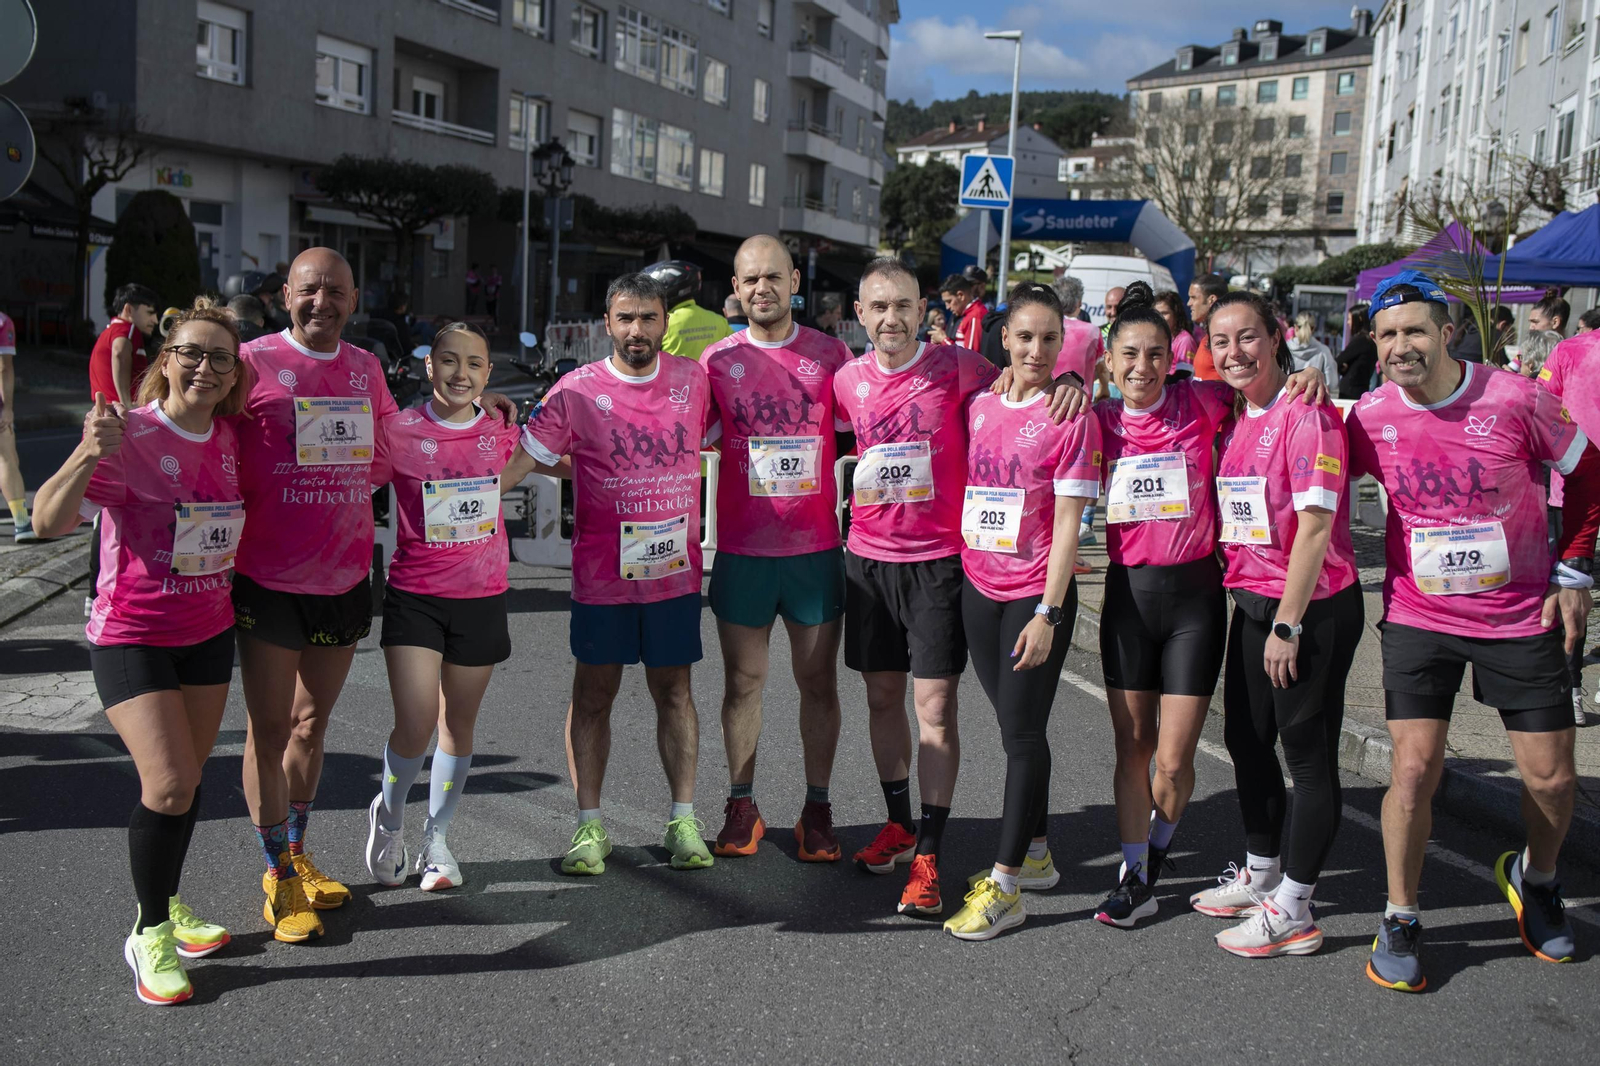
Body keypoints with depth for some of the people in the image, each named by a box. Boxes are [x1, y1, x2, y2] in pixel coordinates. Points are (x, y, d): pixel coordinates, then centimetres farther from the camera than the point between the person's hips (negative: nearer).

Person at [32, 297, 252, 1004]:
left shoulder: (230, 438, 0)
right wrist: (90, 454, -42)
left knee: (187, 779, 13)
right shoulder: (130, 435, -17)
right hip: (131, 635, -6)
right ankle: (148, 937, 6)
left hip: (209, 632, 6)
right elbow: (49, 522, -28)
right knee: (168, 785, -13)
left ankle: (166, 907, 32)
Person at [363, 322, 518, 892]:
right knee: (415, 726, -10)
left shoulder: (499, 432, 1)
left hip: (482, 598, 3)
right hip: (415, 595, -3)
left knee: (459, 723, 13)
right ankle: (389, 814, 22)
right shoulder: (399, 430, -8)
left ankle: (437, 839, 31)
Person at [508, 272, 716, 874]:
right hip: (601, 575, -1)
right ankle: (590, 825, 17)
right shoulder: (577, 391, -5)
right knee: (592, 695, 6)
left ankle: (684, 819, 20)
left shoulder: (694, 380, 2)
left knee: (673, 691, 10)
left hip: (675, 571, 2)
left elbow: (713, 438, 20)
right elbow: (522, 460, -3)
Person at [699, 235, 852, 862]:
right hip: (742, 548, 0)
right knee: (742, 680, 8)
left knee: (818, 680, 6)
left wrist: (799, 459, -5)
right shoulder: (717, 361, 2)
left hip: (816, 546, 0)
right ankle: (741, 806, 21)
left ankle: (817, 808, 19)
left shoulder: (831, 354, 2)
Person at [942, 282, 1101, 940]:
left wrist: (1047, 613, -16)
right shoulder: (980, 407, 6)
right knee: (1013, 728, 15)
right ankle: (1035, 854, 31)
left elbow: (1068, 523, -12)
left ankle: (1004, 886, 4)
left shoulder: (1071, 416, -9)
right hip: (979, 587, 5)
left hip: (1037, 594, -5)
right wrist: (955, 574, 9)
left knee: (1023, 731, -2)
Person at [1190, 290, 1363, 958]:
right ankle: (1259, 875, 36)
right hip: (1250, 602, 9)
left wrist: (1287, 626, -19)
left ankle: (1292, 912, 11)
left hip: (1313, 606, -8)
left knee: (1307, 753, 1)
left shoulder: (1306, 413, -16)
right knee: (1246, 739, 17)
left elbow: (1316, 526, -19)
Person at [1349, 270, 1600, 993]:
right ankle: (1400, 920, 9)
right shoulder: (1370, 416, -8)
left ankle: (1534, 879, 38)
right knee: (1414, 770, -10)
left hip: (1522, 617, 0)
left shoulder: (1516, 400, -12)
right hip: (1419, 617, 0)